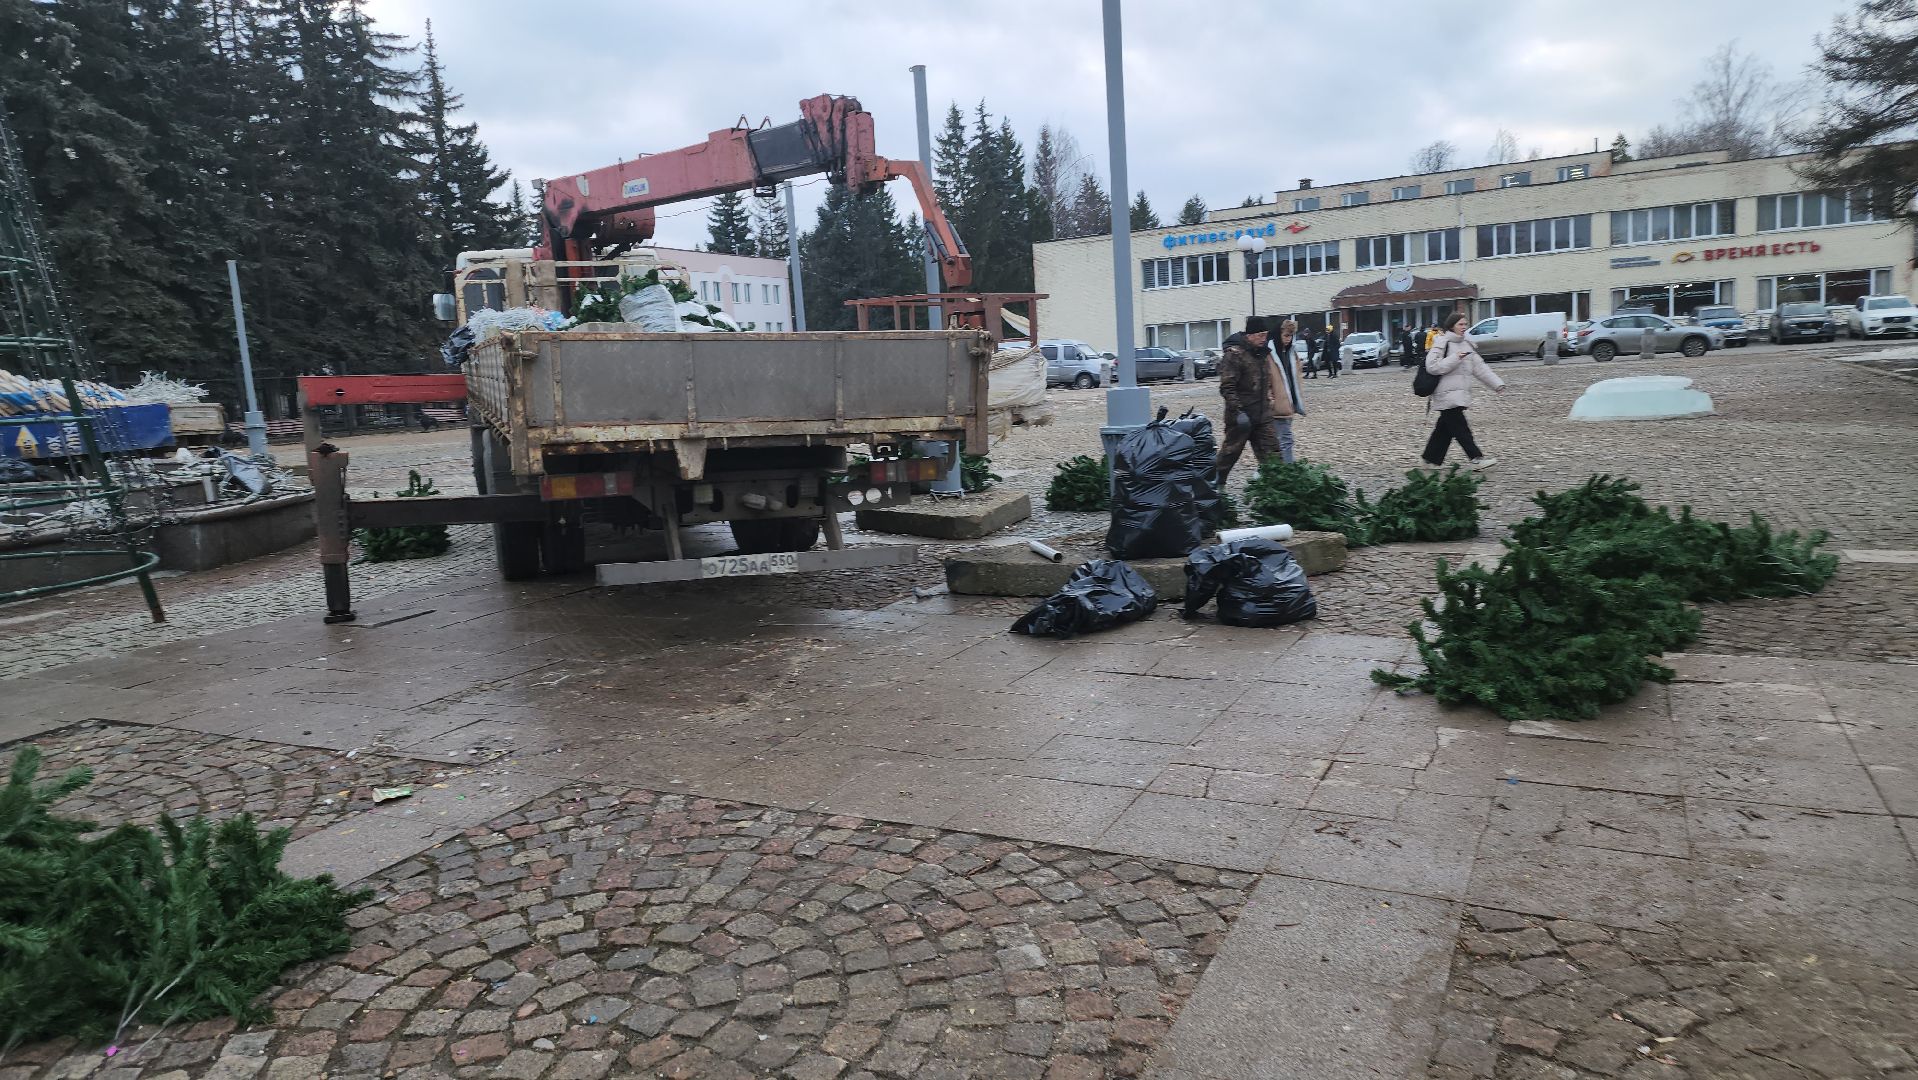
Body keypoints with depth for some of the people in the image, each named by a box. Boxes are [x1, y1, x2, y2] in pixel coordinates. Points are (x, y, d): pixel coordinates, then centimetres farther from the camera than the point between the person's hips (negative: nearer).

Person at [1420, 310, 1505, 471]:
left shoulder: (1466, 345, 15)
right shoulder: (1442, 343, -9)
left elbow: (1480, 367, 13)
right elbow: (1432, 366, -19)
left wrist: (1497, 384, 6)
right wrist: (1455, 358, -20)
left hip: (1460, 395, 8)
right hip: (1447, 394, -8)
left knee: (1445, 429, 11)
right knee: (1460, 428, -9)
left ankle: (1432, 460, 18)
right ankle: (1476, 458, -9)